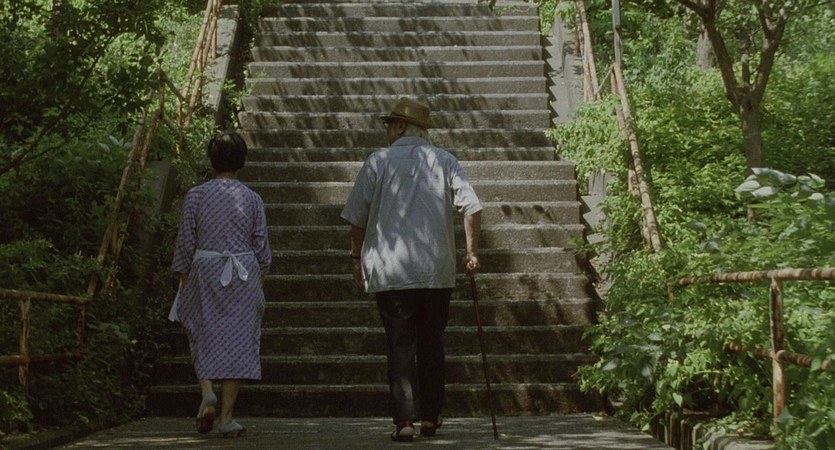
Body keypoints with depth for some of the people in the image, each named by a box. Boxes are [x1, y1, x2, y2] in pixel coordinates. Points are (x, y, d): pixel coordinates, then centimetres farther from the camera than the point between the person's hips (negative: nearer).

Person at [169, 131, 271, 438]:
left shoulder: (196, 195, -2)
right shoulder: (252, 199, 0)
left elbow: (185, 242, 0)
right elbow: (261, 246, 4)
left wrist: (184, 279, 10)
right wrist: (259, 277, 17)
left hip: (205, 273, 0)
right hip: (244, 277, 0)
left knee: (204, 337, 14)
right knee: (237, 341, 4)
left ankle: (207, 393, -10)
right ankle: (227, 418, 5)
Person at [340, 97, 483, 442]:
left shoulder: (378, 162, 1)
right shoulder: (444, 161, 6)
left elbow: (356, 217, 2)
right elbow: (472, 207, -4)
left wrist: (357, 258, 13)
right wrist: (472, 252, 1)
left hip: (391, 271, -2)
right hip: (438, 271, 2)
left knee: (400, 346, 1)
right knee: (431, 344, 14)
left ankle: (404, 421, -6)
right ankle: (430, 417, 21)